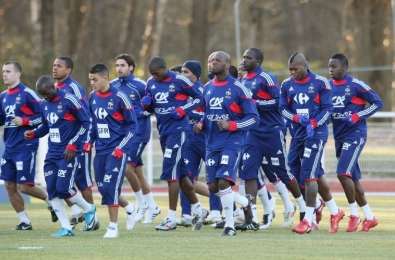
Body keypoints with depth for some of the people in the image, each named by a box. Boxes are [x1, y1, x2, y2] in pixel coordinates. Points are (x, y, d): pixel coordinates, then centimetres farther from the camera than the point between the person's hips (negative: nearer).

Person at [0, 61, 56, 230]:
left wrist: (24, 121, -18)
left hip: (25, 146, -7)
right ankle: (24, 221, 16)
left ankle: (49, 199, 18)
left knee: (24, 186, -8)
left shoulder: (27, 94, -11)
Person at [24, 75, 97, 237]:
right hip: (52, 154, 7)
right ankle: (66, 228, 6)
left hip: (68, 153, -7)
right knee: (52, 191, -1)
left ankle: (89, 209, 13)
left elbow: (86, 123, -10)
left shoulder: (69, 101, -13)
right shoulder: (45, 104, 9)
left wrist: (73, 144, -13)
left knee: (63, 188, -13)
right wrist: (34, 134, 2)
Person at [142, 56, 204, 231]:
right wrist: (146, 104, -4)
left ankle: (171, 218, -7)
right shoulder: (151, 83, 8)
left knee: (170, 173, -11)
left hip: (178, 130, -7)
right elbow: (150, 108, 19)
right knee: (179, 174, 12)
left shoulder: (179, 81, -12)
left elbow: (198, 98, -3)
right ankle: (197, 208, 26)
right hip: (164, 131, 7)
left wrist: (182, 110, -16)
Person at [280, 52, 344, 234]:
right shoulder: (287, 85, 6)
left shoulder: (320, 83, -6)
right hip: (298, 134, 5)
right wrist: (297, 119, -14)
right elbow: (283, 109, 5)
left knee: (308, 174, -13)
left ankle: (308, 219, -10)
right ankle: (335, 212, 26)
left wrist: (313, 124, -19)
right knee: (316, 175, 11)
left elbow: (327, 108, -5)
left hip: (316, 132, -5)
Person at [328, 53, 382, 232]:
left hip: (355, 134, -8)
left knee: (343, 172, -19)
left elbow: (377, 103, -9)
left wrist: (357, 116, -18)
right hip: (339, 135, 8)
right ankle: (369, 217, 22)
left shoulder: (356, 85, -11)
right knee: (353, 178, 11)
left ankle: (354, 215, -6)